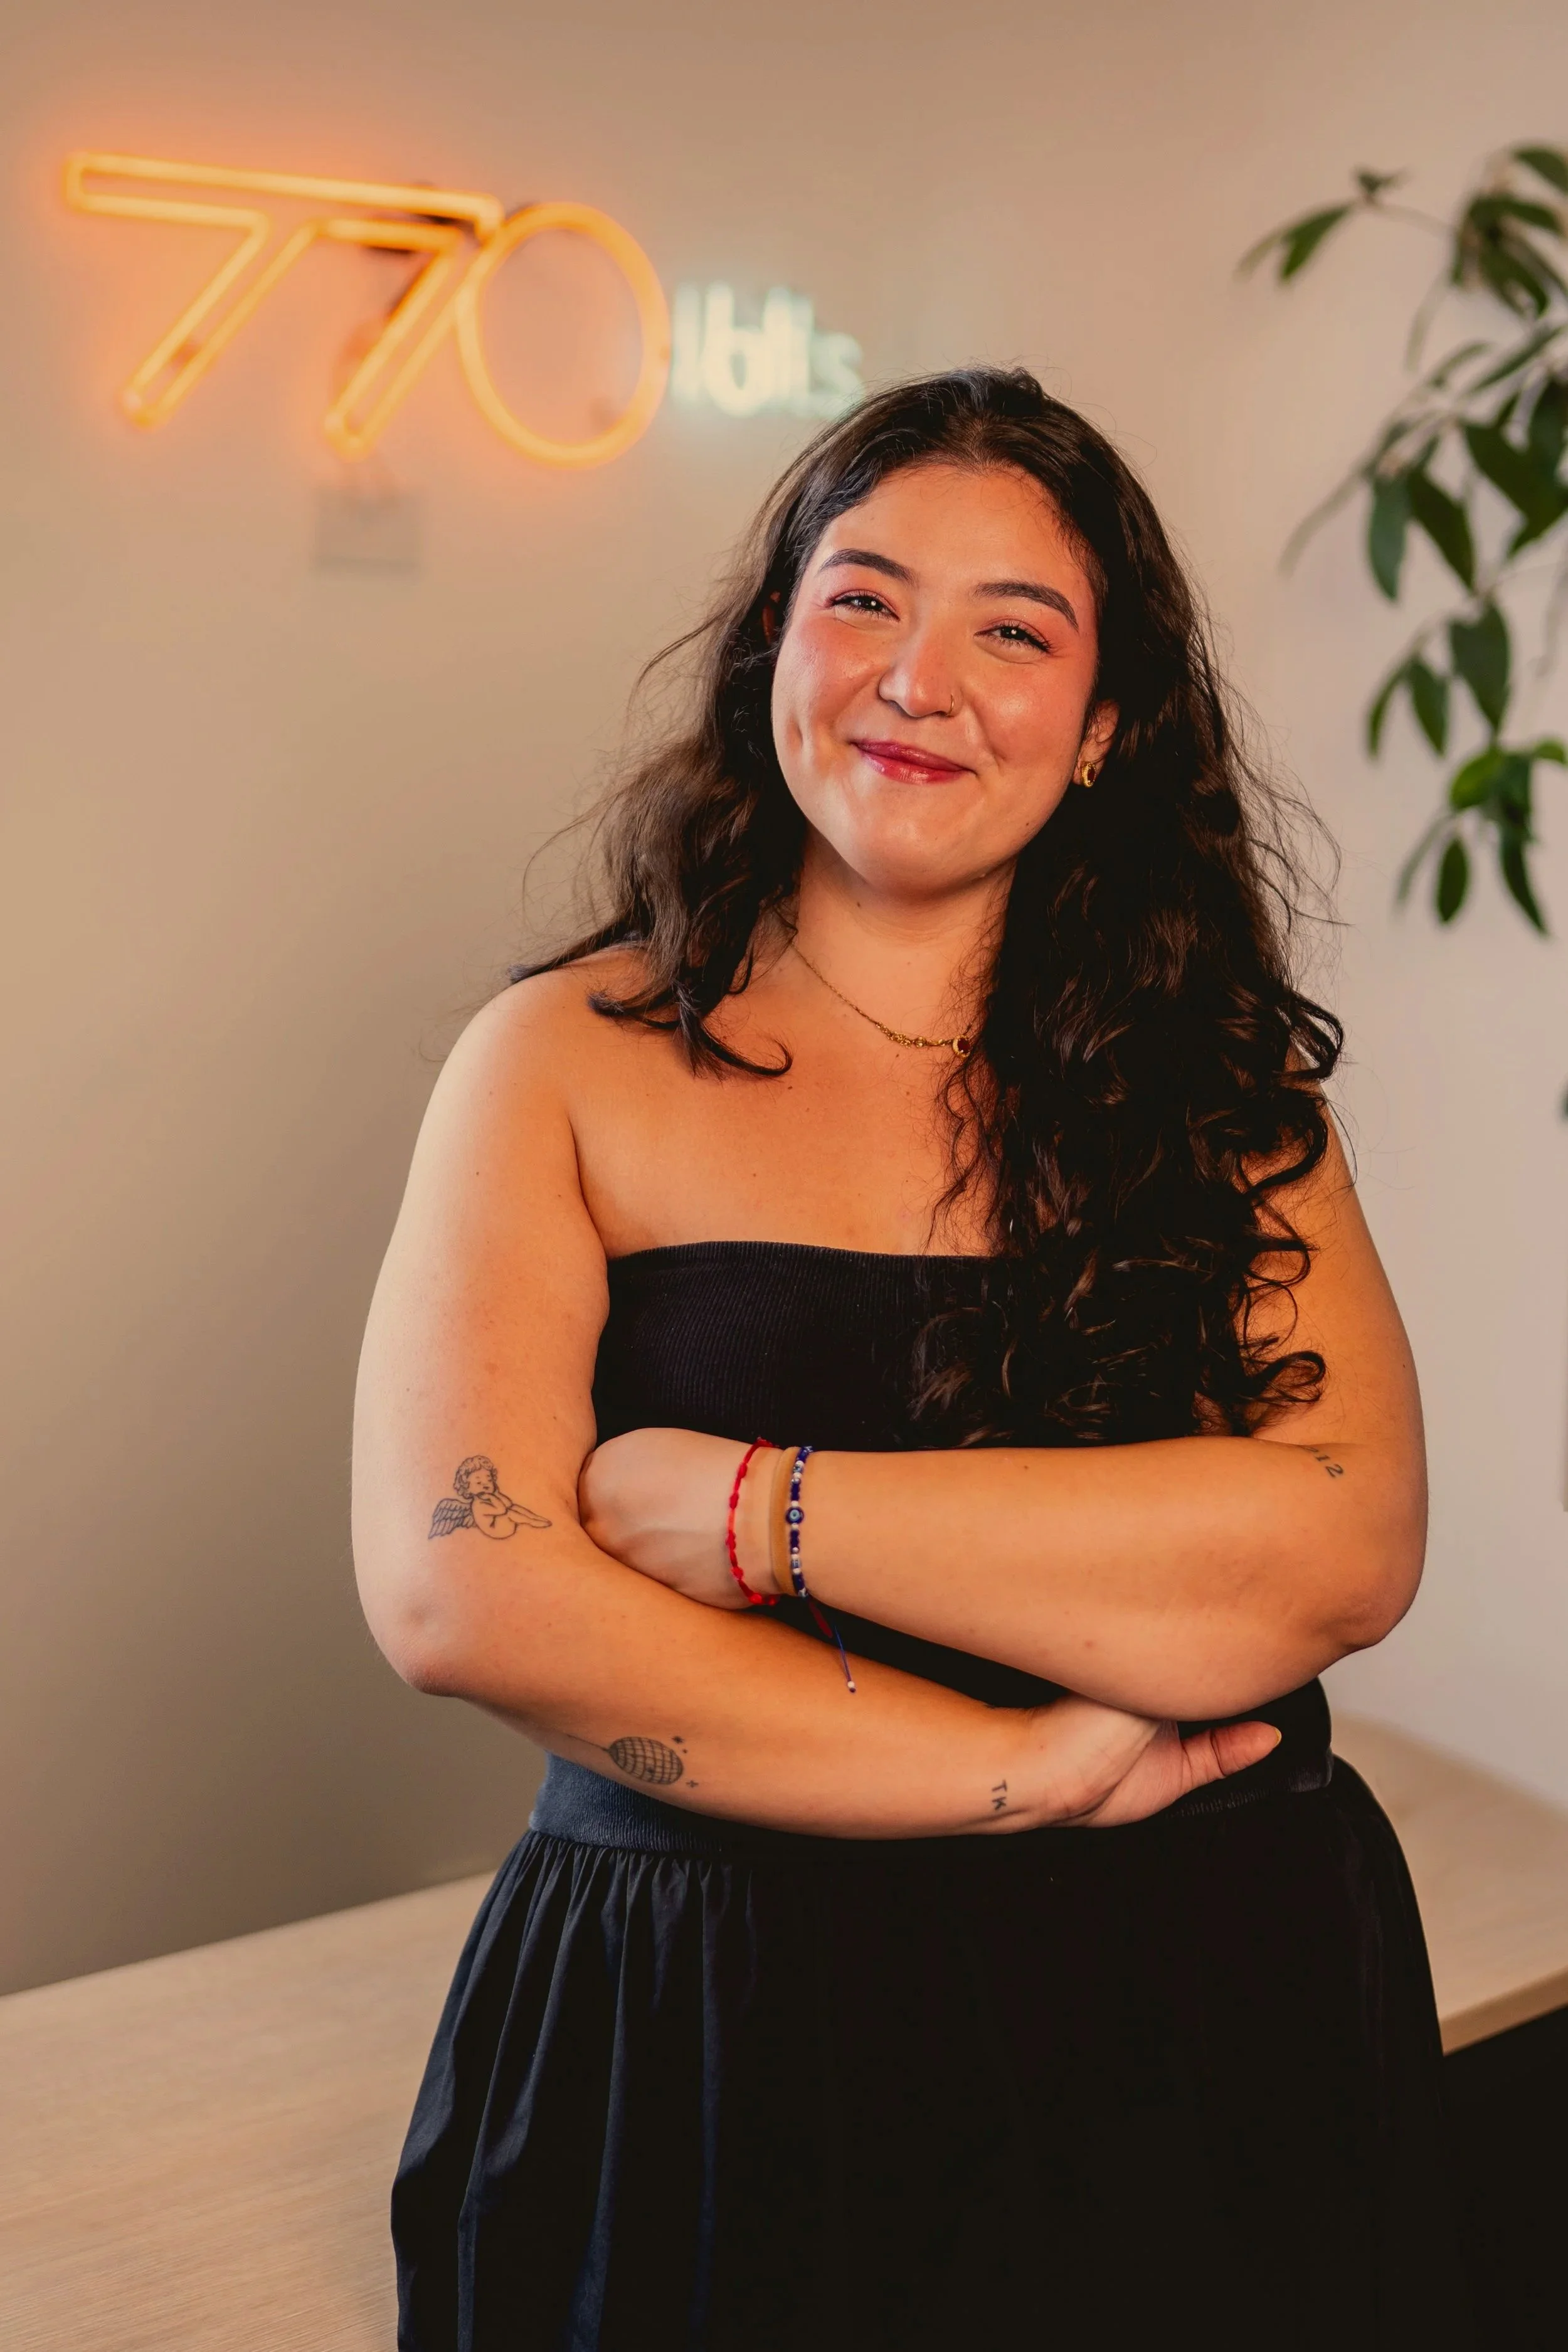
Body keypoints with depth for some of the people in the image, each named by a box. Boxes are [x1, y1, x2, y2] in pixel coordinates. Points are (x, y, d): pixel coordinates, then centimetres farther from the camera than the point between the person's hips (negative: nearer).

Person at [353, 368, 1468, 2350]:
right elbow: (456, 1593, -16)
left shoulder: (1216, 1084, 2)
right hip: (708, 2055, -2)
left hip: (1206, 2053, 3)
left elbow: (1348, 1543, -13)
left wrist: (754, 1509, -19)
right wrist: (1025, 1766, -17)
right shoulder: (569, 1062, -4)